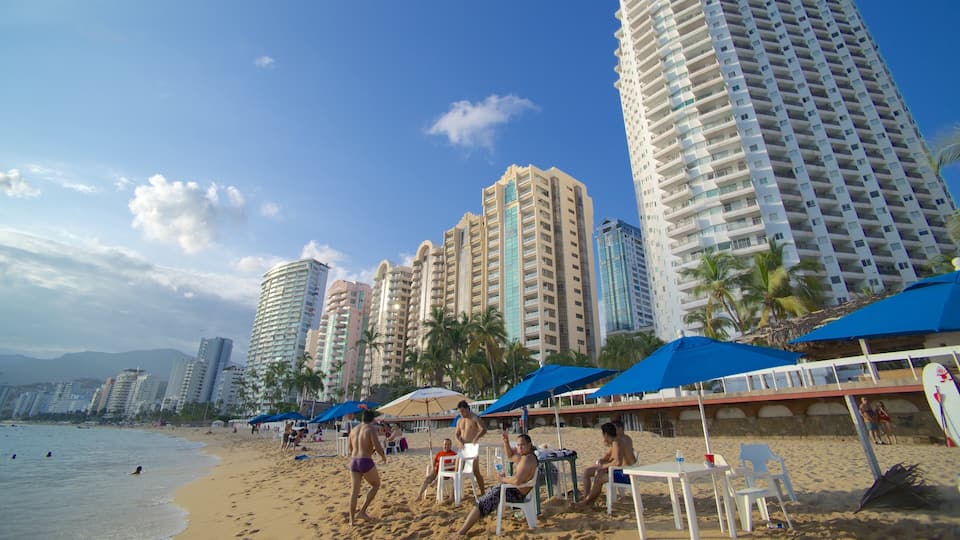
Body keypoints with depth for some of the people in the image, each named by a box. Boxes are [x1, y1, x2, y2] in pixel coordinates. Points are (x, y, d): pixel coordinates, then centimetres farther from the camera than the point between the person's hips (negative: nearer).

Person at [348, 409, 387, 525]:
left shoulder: (353, 430, 12)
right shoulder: (371, 428, -9)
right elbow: (378, 447, -17)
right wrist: (384, 457, 2)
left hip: (353, 462, 6)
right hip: (366, 462, -6)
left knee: (355, 491, 16)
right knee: (376, 485, 16)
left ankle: (352, 519, 19)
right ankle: (362, 511, 12)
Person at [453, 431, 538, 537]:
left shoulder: (527, 458, -26)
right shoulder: (526, 455, 5)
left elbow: (517, 480, -38)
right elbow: (510, 455, 18)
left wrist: (503, 479, -20)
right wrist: (506, 441, 1)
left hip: (516, 493, -10)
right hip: (515, 489, 10)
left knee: (482, 503, -4)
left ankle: (461, 532, 3)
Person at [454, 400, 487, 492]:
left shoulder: (475, 418, -6)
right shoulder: (459, 421, 13)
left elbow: (483, 430, -18)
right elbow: (456, 434, 13)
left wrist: (476, 438, -32)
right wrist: (459, 441, -8)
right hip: (462, 448, 6)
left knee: (476, 472, -2)